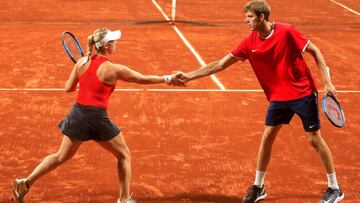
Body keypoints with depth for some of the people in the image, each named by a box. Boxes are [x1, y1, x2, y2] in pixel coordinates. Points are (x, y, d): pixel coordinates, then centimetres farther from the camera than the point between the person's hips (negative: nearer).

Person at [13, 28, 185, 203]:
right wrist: (168, 79, 10)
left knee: (61, 156, 20)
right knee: (124, 156, 15)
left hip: (77, 114, 5)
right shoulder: (113, 69, -11)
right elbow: (144, 79, -1)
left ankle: (25, 183, 17)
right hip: (97, 118, -5)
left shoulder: (81, 62, 2)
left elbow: (68, 88, 7)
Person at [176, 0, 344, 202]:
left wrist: (327, 81, -13)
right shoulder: (249, 43, -5)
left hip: (304, 93, -4)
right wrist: (189, 76, -4)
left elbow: (315, 51, -8)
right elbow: (220, 64, -1)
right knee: (267, 137, 3)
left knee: (315, 138, 1)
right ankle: (258, 187, 19)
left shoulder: (286, 32, -18)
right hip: (278, 97, 4)